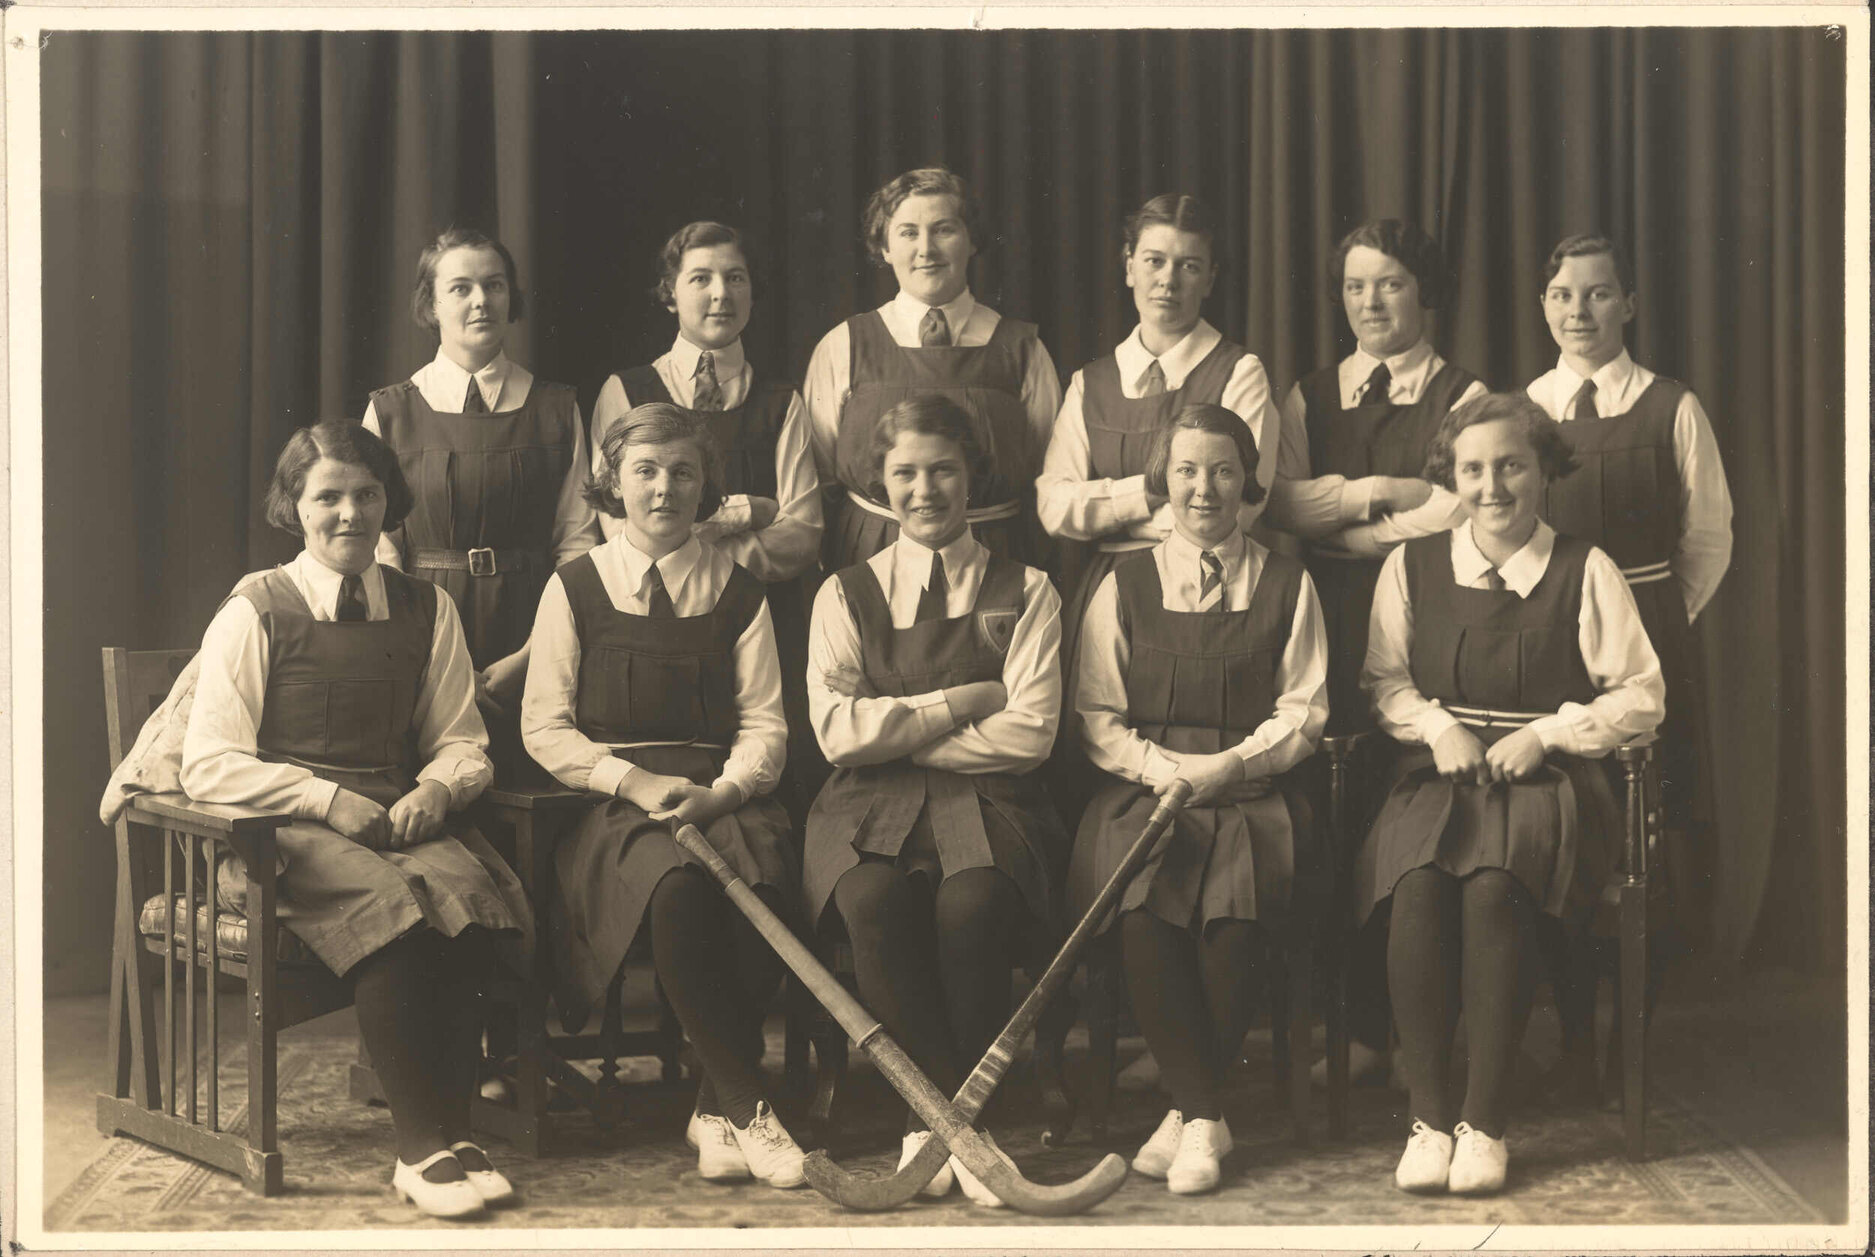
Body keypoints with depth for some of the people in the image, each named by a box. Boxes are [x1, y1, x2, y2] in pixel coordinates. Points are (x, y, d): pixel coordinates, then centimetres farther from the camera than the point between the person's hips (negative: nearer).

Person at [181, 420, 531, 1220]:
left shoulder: (426, 610, 16)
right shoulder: (254, 611, 3)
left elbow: (462, 743, 18)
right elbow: (209, 765, -5)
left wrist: (434, 791, -6)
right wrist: (327, 799, -16)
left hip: (400, 819, 3)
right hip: (285, 829, -3)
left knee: (465, 889, -32)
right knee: (383, 902, -35)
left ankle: (453, 1131, -28)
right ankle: (422, 1147, -31)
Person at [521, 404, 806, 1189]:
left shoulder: (738, 594, 16)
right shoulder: (575, 588, 11)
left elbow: (764, 725, 8)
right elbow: (544, 728, 5)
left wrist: (719, 793, -12)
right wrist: (634, 780, -10)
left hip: (720, 795, 1)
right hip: (612, 801, -1)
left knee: (763, 881, -34)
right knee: (677, 886, -36)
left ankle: (717, 1113, -24)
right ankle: (747, 1108, -29)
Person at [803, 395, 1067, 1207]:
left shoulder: (1024, 593, 12)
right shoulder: (847, 595, 14)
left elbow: (1029, 732, -1)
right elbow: (838, 728, -1)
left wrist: (900, 731, -2)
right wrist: (963, 700, -3)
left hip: (986, 801, -1)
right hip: (872, 804, 1)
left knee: (971, 903, -35)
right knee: (874, 899, -34)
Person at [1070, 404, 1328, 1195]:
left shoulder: (1286, 586, 14)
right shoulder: (1123, 587, 15)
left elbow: (1302, 713, 8)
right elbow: (1098, 719, 9)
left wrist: (1228, 766, -9)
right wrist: (1166, 769, -8)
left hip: (1251, 794, 0)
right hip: (1143, 787, 1)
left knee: (1231, 919, -32)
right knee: (1143, 914, -32)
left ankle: (1187, 1111, -17)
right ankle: (1204, 1116, -22)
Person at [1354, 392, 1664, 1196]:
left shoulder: (1586, 572, 7)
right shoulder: (1412, 566, 14)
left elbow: (1640, 697, 7)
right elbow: (1383, 680, 17)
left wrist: (1546, 734, -6)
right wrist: (1438, 726, -2)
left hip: (1547, 778, -2)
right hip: (1439, 775, 2)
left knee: (1492, 888, -35)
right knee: (1417, 887, -33)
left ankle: (1484, 1123, -26)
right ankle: (1428, 1119, -25)